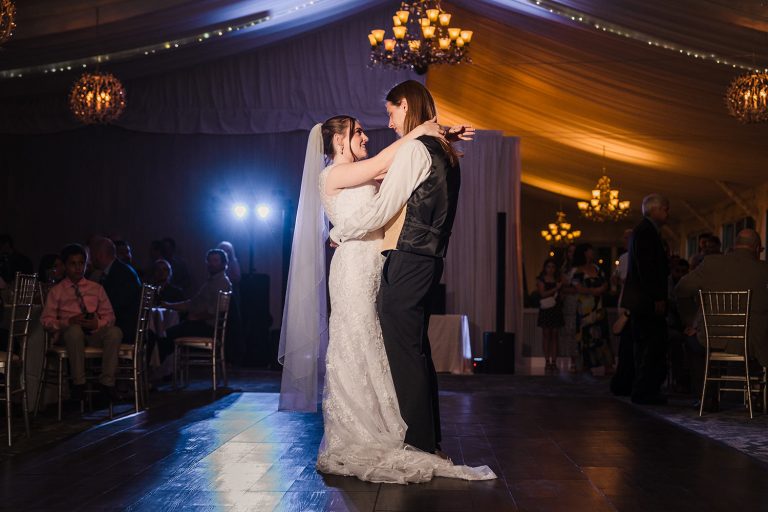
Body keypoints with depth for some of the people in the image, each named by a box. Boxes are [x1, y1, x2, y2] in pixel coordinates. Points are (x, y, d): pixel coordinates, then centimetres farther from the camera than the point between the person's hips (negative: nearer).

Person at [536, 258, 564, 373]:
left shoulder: (558, 280, 11)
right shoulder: (541, 280, 3)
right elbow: (542, 293, -9)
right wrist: (556, 288, -15)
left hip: (556, 310, 2)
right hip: (545, 310, -2)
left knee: (554, 336, 1)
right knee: (546, 336, -1)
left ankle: (554, 362, 1)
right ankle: (547, 362, 0)